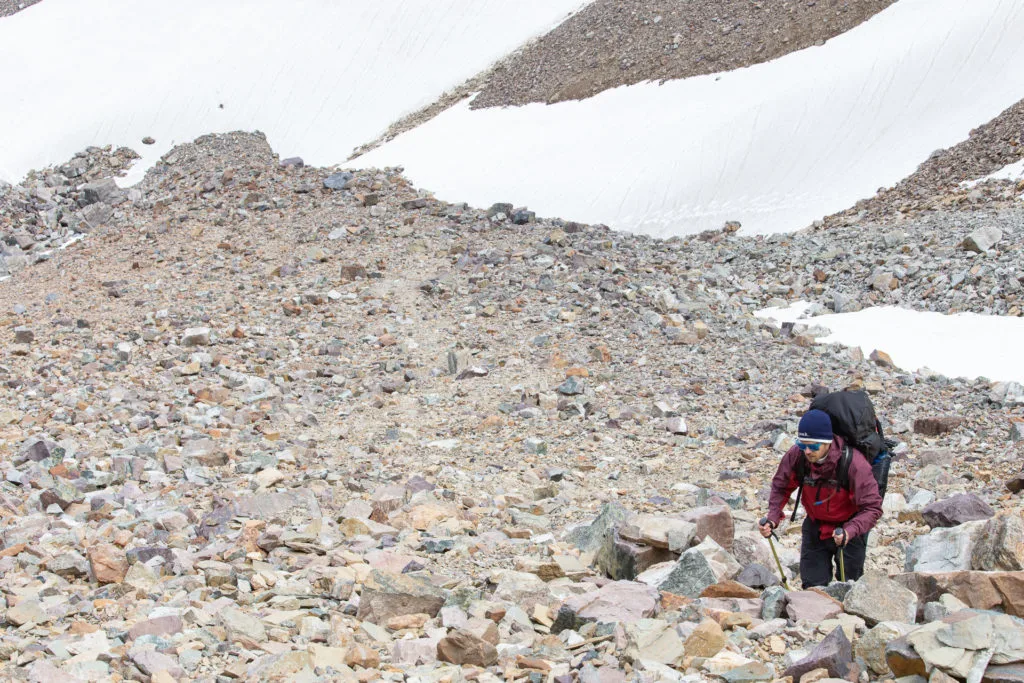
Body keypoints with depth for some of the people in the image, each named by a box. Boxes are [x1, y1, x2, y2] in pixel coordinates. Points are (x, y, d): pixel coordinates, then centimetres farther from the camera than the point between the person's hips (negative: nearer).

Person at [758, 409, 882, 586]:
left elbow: (872, 508, -28)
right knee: (813, 586, 6)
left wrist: (849, 532, -44)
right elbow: (780, 487, 0)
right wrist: (772, 518, -17)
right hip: (815, 527, 3)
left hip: (848, 526, -3)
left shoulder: (853, 462, -30)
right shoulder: (796, 456, -20)